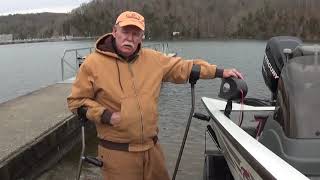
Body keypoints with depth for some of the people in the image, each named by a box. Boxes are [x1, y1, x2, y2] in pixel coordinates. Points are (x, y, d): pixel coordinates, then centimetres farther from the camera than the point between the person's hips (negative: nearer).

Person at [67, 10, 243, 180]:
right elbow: (76, 101, -2)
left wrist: (220, 72, 8)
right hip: (117, 152, -4)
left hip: (152, 147, 4)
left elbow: (183, 67, 10)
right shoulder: (93, 63, -7)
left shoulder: (153, 59, 2)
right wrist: (105, 115, -15)